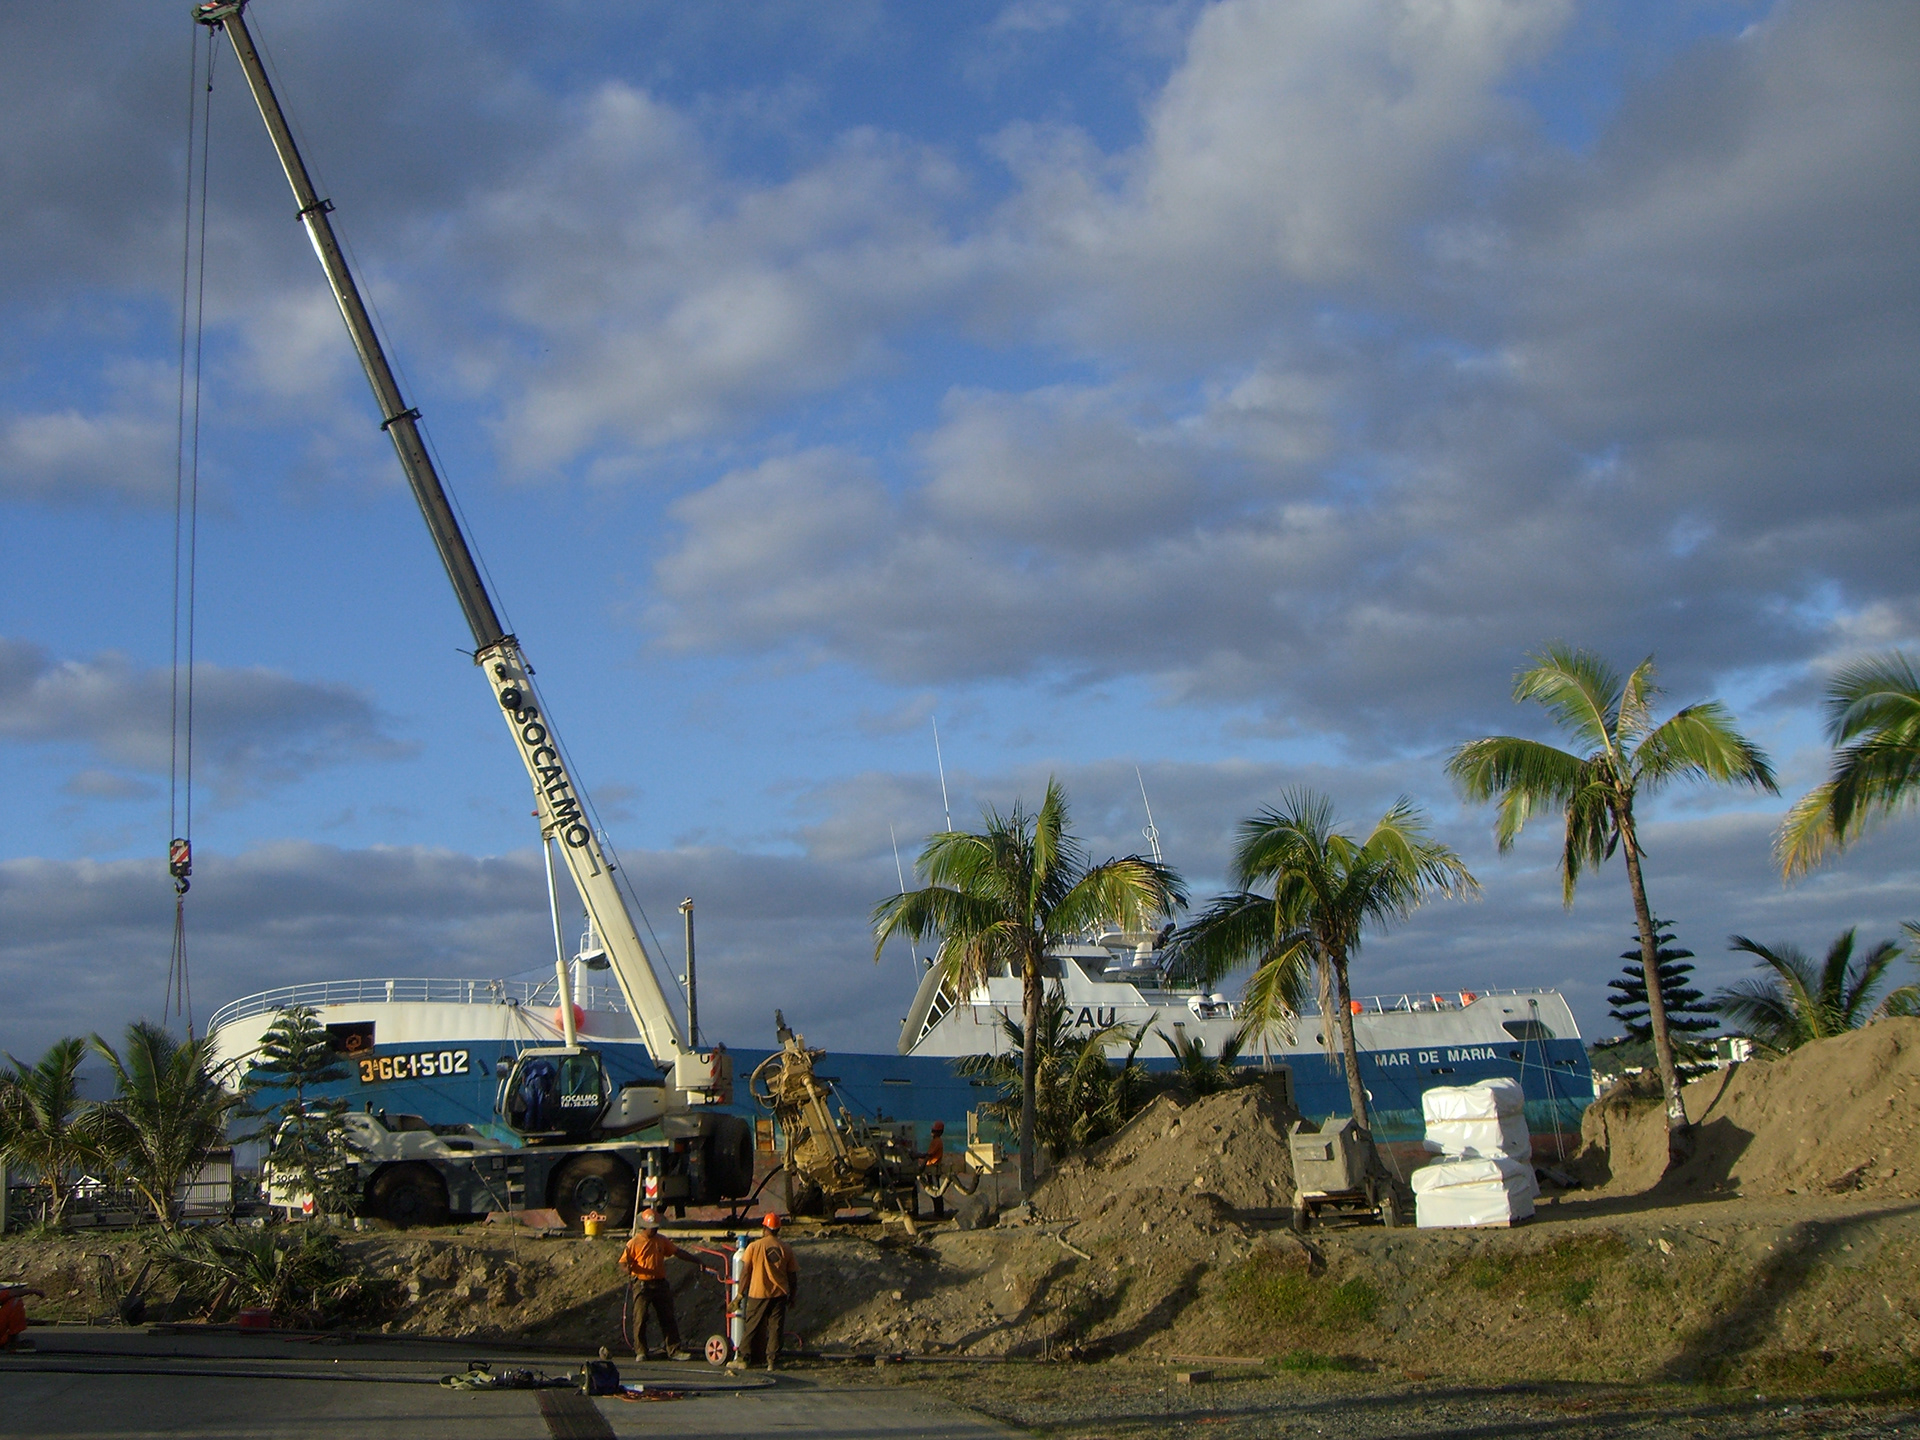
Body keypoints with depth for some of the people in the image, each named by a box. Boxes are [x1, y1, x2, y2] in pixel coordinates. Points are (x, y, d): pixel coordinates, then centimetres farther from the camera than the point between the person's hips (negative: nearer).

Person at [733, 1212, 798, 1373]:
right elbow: (793, 1275, 6)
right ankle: (772, 1360, 2)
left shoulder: (754, 1246, -5)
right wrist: (792, 1296, 16)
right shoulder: (786, 1248, 2)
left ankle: (744, 1358, 10)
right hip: (779, 1294, 1)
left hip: (758, 1294, -1)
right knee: (776, 1328, 4)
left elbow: (745, 1273, -3)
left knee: (752, 1327, 8)